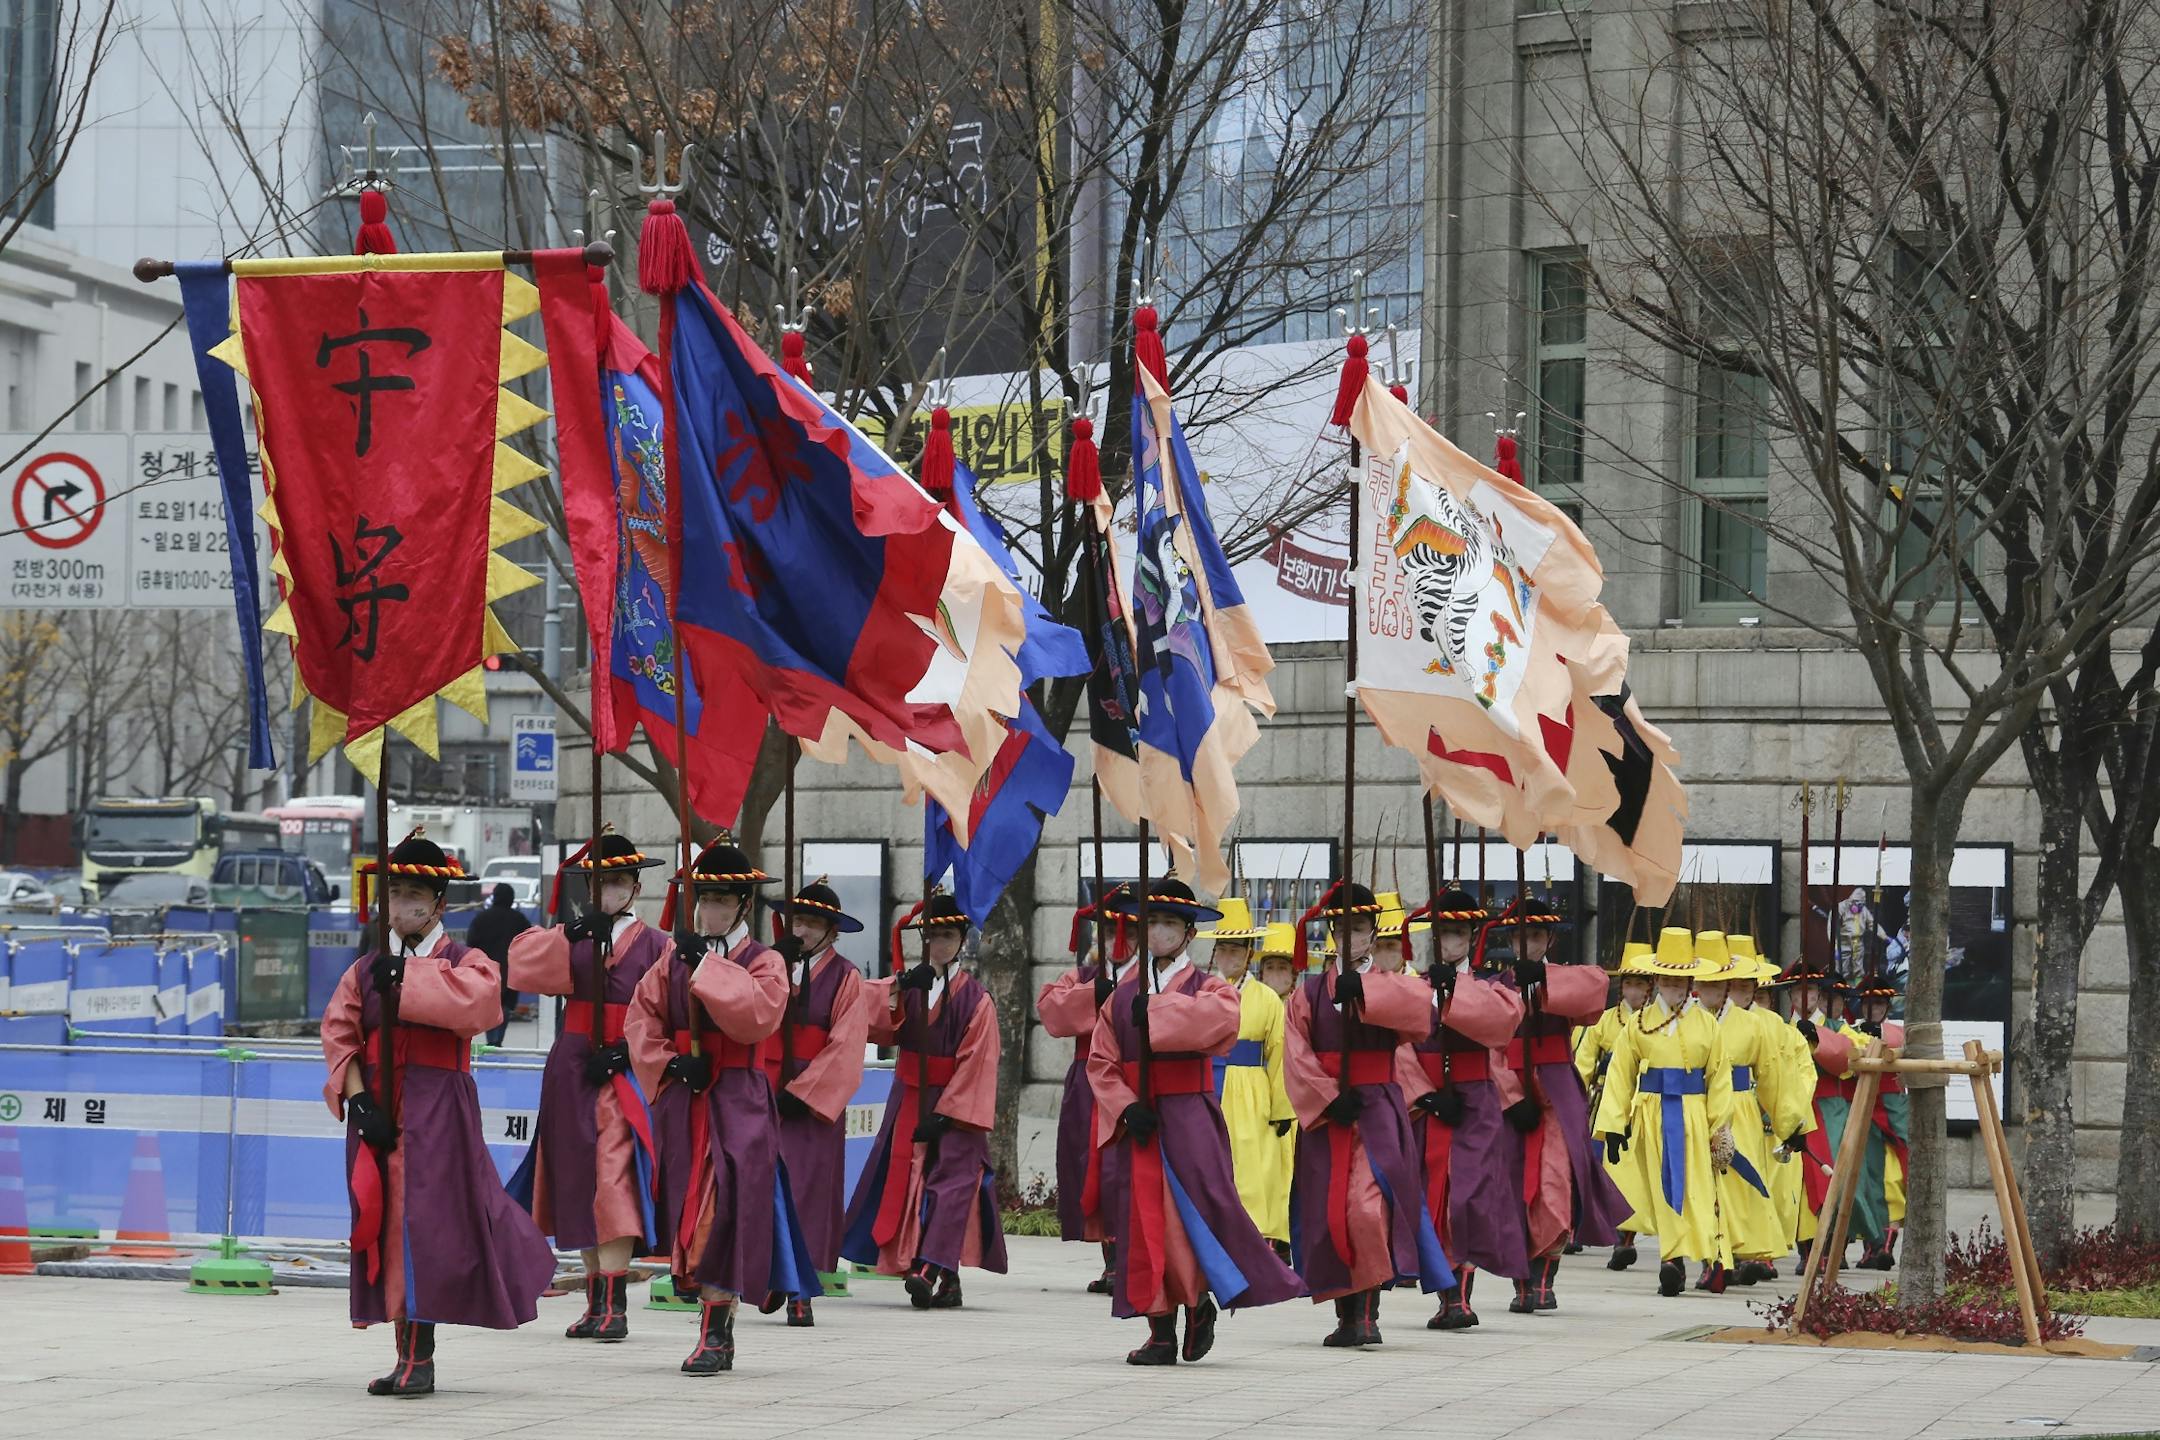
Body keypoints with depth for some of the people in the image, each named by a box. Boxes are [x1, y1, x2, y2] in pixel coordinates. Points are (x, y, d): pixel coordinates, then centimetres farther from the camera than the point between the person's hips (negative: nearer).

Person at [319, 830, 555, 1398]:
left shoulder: (465, 964, 0)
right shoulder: (365, 971, 12)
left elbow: (478, 1001, -23)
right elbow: (340, 1034, 2)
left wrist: (406, 978, -21)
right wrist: (359, 1099, -12)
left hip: (438, 1112, -4)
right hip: (379, 1108, 4)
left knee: (425, 1225, -9)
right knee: (386, 1226, 4)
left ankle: (418, 1358, -4)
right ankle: (411, 1357, 10)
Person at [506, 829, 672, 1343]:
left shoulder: (657, 947, 4)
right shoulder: (569, 939, 12)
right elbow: (520, 968, -6)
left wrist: (625, 1051, -17)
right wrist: (570, 935, -20)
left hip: (624, 1075, -4)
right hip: (571, 1074, 4)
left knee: (614, 1182, -16)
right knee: (579, 1185, 7)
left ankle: (614, 1305, -20)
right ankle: (596, 1302, 16)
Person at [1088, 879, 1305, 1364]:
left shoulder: (1208, 989, 3)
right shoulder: (1122, 996, 12)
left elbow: (1222, 1015, -22)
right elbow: (1102, 1061, 6)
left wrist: (1156, 1009, -22)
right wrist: (1126, 1107, -10)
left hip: (1190, 1118, -3)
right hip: (1136, 1121, 3)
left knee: (1201, 1206, -14)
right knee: (1145, 1220, 0)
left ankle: (1200, 1301, 10)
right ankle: (1162, 1332, 4)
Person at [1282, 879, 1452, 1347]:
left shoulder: (1391, 988, 6)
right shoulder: (1309, 994, 10)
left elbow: (1422, 1003, -18)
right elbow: (1296, 1056, -1)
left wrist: (1362, 989, -24)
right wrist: (1330, 1098, -14)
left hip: (1377, 1110, -3)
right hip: (1323, 1115, 3)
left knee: (1369, 1207, -19)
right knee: (1329, 1214, 3)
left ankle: (1367, 1312, -14)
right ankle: (1346, 1316, 13)